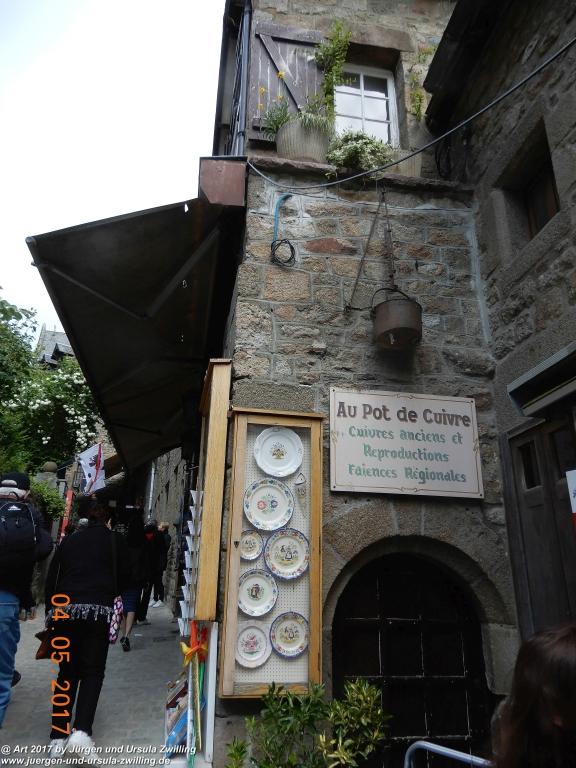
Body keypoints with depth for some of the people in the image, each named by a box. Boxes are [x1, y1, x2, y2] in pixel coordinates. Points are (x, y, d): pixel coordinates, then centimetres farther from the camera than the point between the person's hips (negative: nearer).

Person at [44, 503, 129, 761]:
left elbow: (51, 578, 14)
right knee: (93, 672, 5)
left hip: (64, 608, 3)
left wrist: (51, 613, 21)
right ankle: (81, 731, -11)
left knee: (67, 672, 15)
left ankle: (58, 737, 14)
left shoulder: (69, 540, 17)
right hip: (98, 610, -3)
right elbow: (122, 578, 10)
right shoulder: (115, 540, 9)